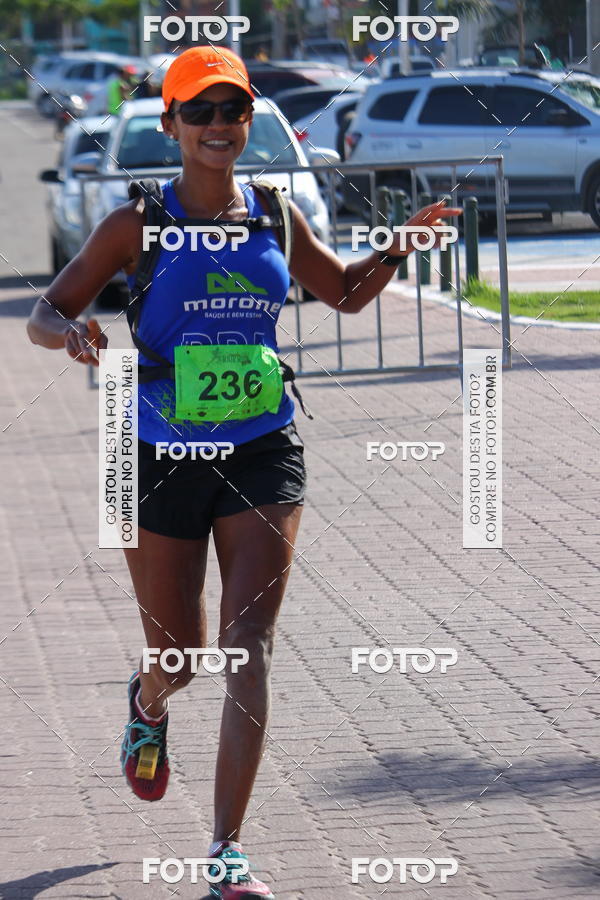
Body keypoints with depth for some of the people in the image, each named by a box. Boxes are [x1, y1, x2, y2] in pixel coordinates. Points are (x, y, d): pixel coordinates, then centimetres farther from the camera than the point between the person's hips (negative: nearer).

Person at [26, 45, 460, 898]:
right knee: (180, 655, 11)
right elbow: (45, 313, -2)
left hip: (263, 452, 1)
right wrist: (72, 332, -26)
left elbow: (345, 293, 22)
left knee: (249, 647, -11)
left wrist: (397, 246, 3)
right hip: (164, 456, -1)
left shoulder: (274, 215, 5)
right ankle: (148, 704, 52)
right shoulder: (139, 224, -4)